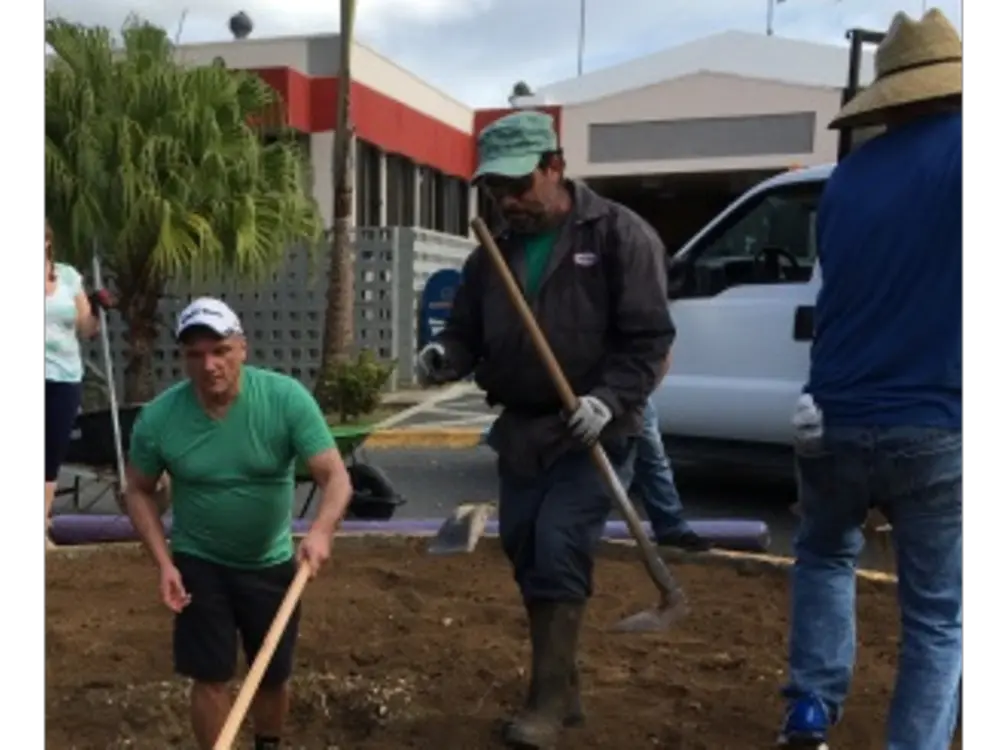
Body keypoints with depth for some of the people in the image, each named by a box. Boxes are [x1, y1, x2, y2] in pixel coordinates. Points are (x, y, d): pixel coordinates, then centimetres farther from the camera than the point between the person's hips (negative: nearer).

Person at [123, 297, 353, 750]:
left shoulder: (287, 398, -22)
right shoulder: (158, 417, -17)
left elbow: (336, 478, -25)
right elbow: (139, 491, -2)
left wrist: (321, 530, -45)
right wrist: (163, 562, -12)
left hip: (271, 563, 1)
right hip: (198, 563, 0)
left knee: (272, 676, 15)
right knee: (210, 678, 3)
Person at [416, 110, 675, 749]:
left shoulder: (619, 234, -8)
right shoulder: (493, 253, 10)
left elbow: (650, 336, -12)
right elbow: (469, 330, 12)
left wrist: (609, 399, -25)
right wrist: (448, 355, -12)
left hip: (591, 431, -6)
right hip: (521, 431, 6)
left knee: (560, 555, -12)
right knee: (526, 555, 10)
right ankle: (561, 686, 28)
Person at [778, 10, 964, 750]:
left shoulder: (848, 176, 8)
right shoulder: (953, 148, -6)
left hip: (836, 423, 4)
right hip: (936, 429, -4)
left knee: (825, 558, 28)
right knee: (937, 616, 11)